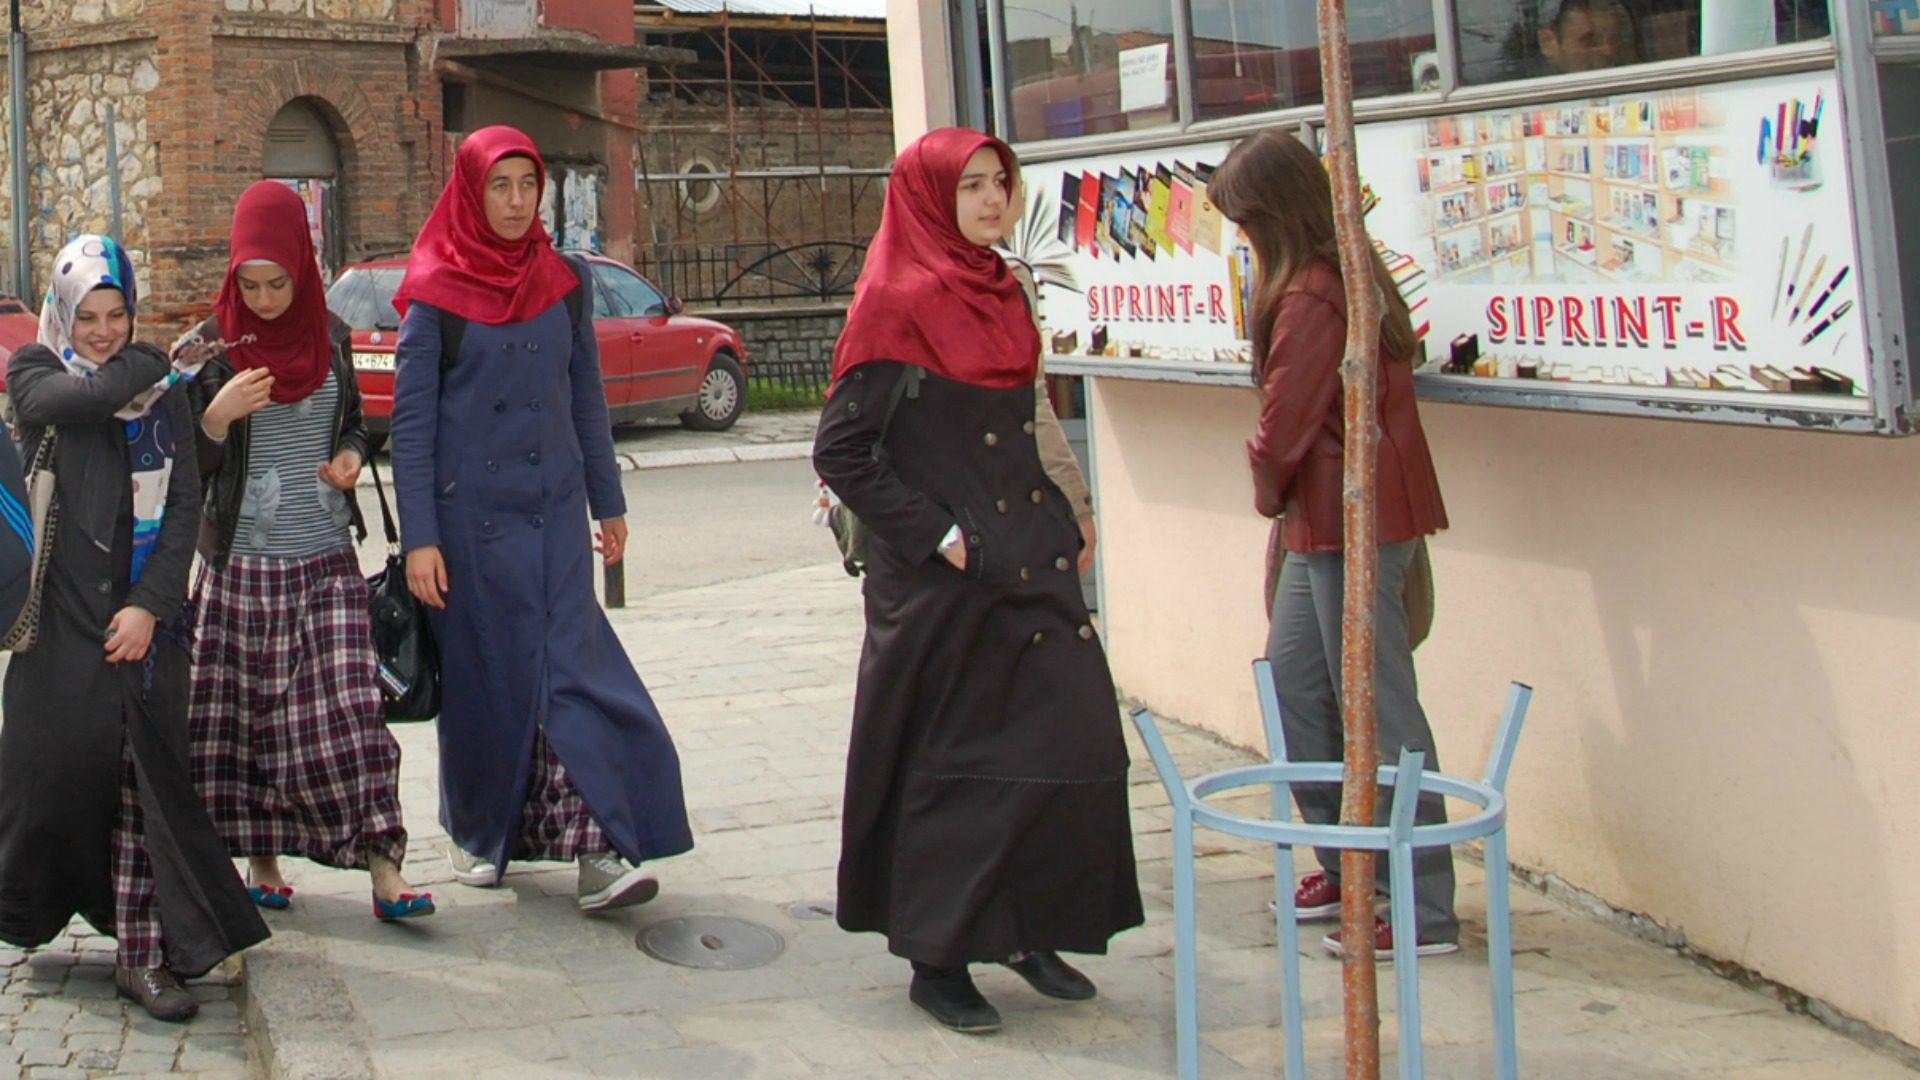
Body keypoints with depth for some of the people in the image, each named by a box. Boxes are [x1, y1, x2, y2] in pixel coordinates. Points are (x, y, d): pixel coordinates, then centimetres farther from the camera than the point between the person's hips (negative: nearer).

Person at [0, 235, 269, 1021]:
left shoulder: (163, 389, 10)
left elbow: (185, 505, 4)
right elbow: (71, 401, -19)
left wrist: (150, 604, -8)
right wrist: (150, 366, -5)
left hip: (144, 613, 1)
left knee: (147, 777, -3)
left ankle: (145, 953, -1)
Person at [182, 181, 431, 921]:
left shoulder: (330, 336, 5)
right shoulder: (208, 348, -2)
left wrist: (350, 456, -2)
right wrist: (220, 414, -20)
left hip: (326, 559, 1)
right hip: (241, 562, -1)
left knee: (348, 710, -7)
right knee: (247, 712, 4)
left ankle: (384, 868, -8)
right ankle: (261, 859, 19)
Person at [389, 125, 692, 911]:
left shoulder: (565, 283, 7)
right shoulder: (435, 293, -4)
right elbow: (411, 421, -5)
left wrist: (609, 501, 12)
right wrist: (419, 538, -10)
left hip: (554, 510, 2)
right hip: (470, 514, -2)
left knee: (569, 666, -6)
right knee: (484, 677, 6)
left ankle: (595, 845, -11)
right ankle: (479, 832, 25)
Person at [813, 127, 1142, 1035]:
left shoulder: (999, 295, 12)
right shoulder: (897, 304, -11)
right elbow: (839, 449, -14)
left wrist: (1058, 524, 11)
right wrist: (934, 534, -16)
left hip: (1028, 561, 7)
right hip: (941, 580, -7)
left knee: (1076, 737, 5)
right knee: (950, 758, 1)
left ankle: (1031, 928, 20)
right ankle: (937, 960, 13)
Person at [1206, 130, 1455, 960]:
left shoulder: (1311, 295, -19)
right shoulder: (1351, 274, 12)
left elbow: (1286, 420, -16)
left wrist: (1269, 490, 3)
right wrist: (1284, 494, 10)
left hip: (1349, 517, -10)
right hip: (1333, 515, 10)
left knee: (1379, 709, -6)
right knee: (1293, 672, 17)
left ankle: (1425, 912, 0)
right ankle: (1347, 863, 27)